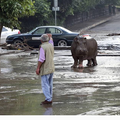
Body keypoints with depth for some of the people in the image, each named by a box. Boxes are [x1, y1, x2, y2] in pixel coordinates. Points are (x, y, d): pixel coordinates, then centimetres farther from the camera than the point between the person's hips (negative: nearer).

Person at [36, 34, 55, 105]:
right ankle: (50, 98, 16)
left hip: (45, 69, -8)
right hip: (51, 68, 8)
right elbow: (51, 42, 32)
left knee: (45, 85, -6)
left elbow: (41, 59, -21)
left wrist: (38, 68, -16)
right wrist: (50, 37, 50)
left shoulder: (43, 47, -16)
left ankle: (48, 100, -10)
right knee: (50, 84, 12)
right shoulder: (51, 45, 6)